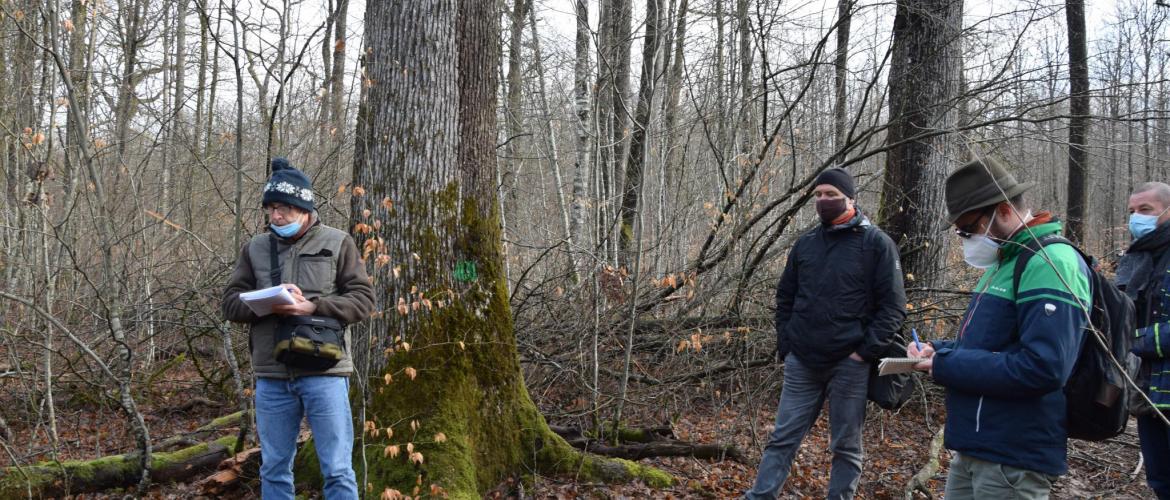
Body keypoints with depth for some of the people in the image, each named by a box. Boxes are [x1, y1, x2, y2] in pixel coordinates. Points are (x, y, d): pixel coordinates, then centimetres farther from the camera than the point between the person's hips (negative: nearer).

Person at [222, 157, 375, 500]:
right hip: (271, 377, 3)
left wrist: (312, 307, -16)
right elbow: (230, 303, 8)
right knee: (274, 469, 13)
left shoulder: (337, 243, 3)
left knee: (337, 470, 1)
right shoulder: (255, 248, 11)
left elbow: (363, 300, -2)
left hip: (324, 373, -3)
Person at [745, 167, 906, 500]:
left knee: (846, 446, 6)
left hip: (849, 365, -4)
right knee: (782, 438, 7)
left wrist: (865, 351, -12)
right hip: (802, 363, 4)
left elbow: (893, 306, -6)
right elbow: (785, 298, 18)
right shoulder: (805, 244, 10)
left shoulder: (876, 243, -3)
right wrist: (785, 344, 7)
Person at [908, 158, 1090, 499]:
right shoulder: (1004, 261, 15)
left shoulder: (1050, 263, -17)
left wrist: (945, 366, -20)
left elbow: (1042, 368, -27)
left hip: (1013, 458, -9)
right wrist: (937, 351, 5)